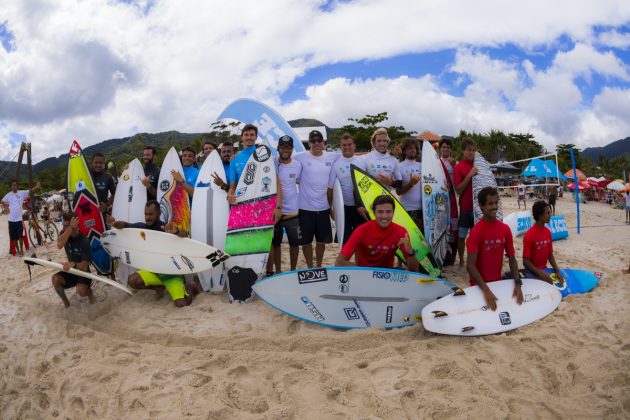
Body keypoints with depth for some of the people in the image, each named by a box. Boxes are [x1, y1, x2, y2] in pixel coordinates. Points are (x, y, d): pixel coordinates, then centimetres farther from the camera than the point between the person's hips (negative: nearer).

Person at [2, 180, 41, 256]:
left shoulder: (22, 193, -3)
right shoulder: (8, 195, 3)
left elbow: (30, 191, -14)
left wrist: (37, 187, -31)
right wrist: (6, 208, 3)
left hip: (19, 218, -2)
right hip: (11, 219, 2)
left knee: (20, 236, -2)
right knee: (13, 237, 9)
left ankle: (21, 250, 12)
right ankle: (17, 250, 23)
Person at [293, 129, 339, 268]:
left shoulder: (333, 157, 0)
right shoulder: (301, 157, -8)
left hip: (324, 207, 3)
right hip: (306, 207, -2)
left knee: (322, 240, 16)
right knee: (306, 241, 8)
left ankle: (319, 267, 35)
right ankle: (310, 268, 26)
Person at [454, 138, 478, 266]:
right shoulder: (458, 167, -4)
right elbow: (458, 190, -10)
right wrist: (469, 175, -19)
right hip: (465, 207, -3)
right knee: (461, 235, 4)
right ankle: (461, 260, 17)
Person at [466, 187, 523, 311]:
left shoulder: (505, 229, 0)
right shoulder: (476, 231, -18)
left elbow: (512, 259, 3)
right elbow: (470, 265, -24)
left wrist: (517, 284, -11)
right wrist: (486, 290, -32)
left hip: (498, 282, 5)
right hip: (480, 285, -5)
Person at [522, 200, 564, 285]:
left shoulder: (548, 232, 3)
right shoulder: (529, 235, -18)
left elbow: (550, 255, 10)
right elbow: (525, 261, -17)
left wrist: (557, 271, -4)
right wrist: (541, 274, -24)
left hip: (544, 270, 7)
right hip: (532, 272, -7)